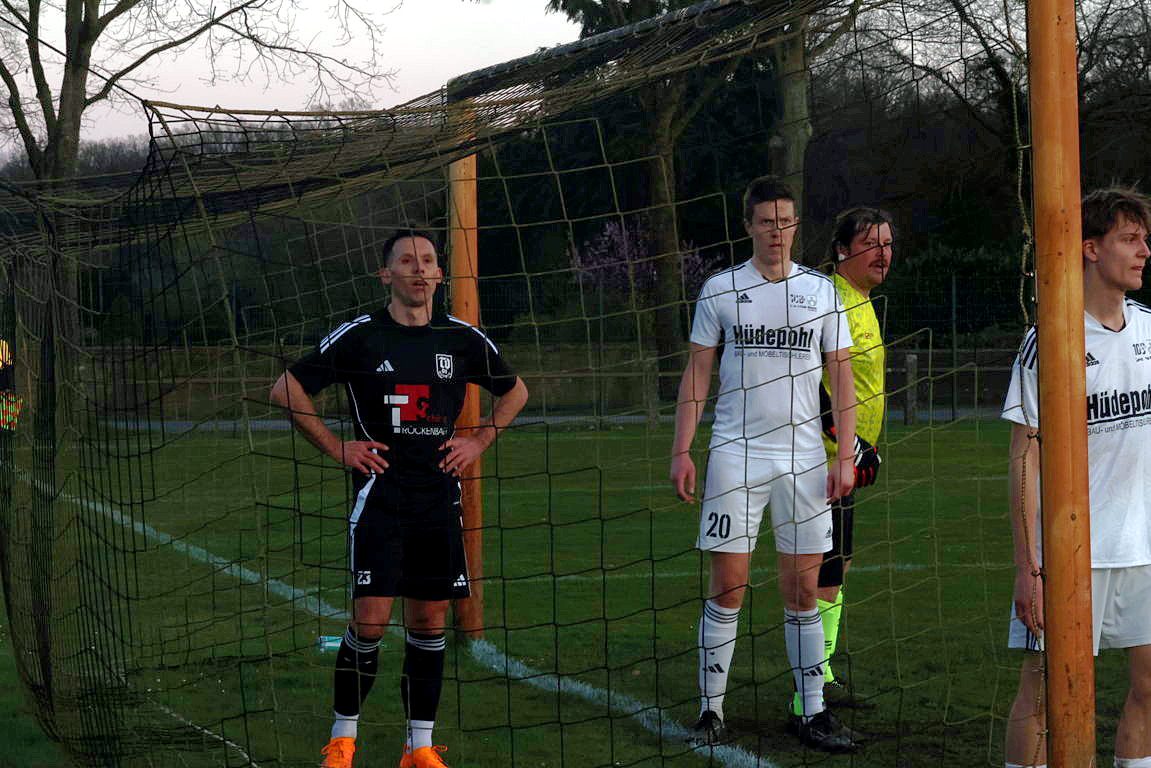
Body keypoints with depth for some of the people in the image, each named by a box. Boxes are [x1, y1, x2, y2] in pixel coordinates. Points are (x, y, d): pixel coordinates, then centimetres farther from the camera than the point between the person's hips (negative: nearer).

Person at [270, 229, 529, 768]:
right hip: (380, 496, -3)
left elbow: (514, 391, 23)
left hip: (440, 499, 3)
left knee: (430, 622, 5)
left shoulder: (463, 339, 6)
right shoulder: (359, 336, -4)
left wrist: (479, 441, 9)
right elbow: (285, 390, 1)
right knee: (370, 621, -9)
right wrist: (338, 449, -3)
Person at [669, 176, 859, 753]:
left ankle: (813, 711, 8)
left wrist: (845, 455, 0)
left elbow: (841, 375, 8)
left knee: (802, 589, 3)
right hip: (734, 453, -1)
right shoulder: (720, 289, 4)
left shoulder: (821, 290, 7)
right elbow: (697, 373, 6)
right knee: (727, 585, -3)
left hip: (803, 456, 1)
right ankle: (711, 709, 5)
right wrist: (681, 451, -2)